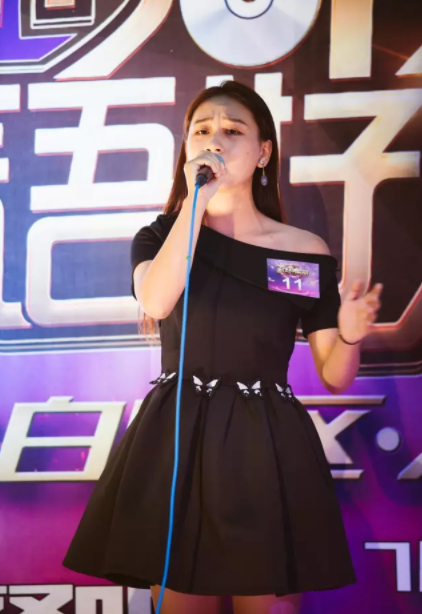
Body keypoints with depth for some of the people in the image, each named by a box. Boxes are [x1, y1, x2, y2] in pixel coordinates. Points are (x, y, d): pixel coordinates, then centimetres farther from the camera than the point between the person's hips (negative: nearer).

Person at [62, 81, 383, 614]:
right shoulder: (160, 237, 6)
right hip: (176, 445, 1)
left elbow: (334, 377, 6)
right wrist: (195, 202, -17)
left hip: (268, 450, 0)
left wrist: (351, 334, -15)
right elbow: (156, 302, -18)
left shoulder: (306, 251, 4)